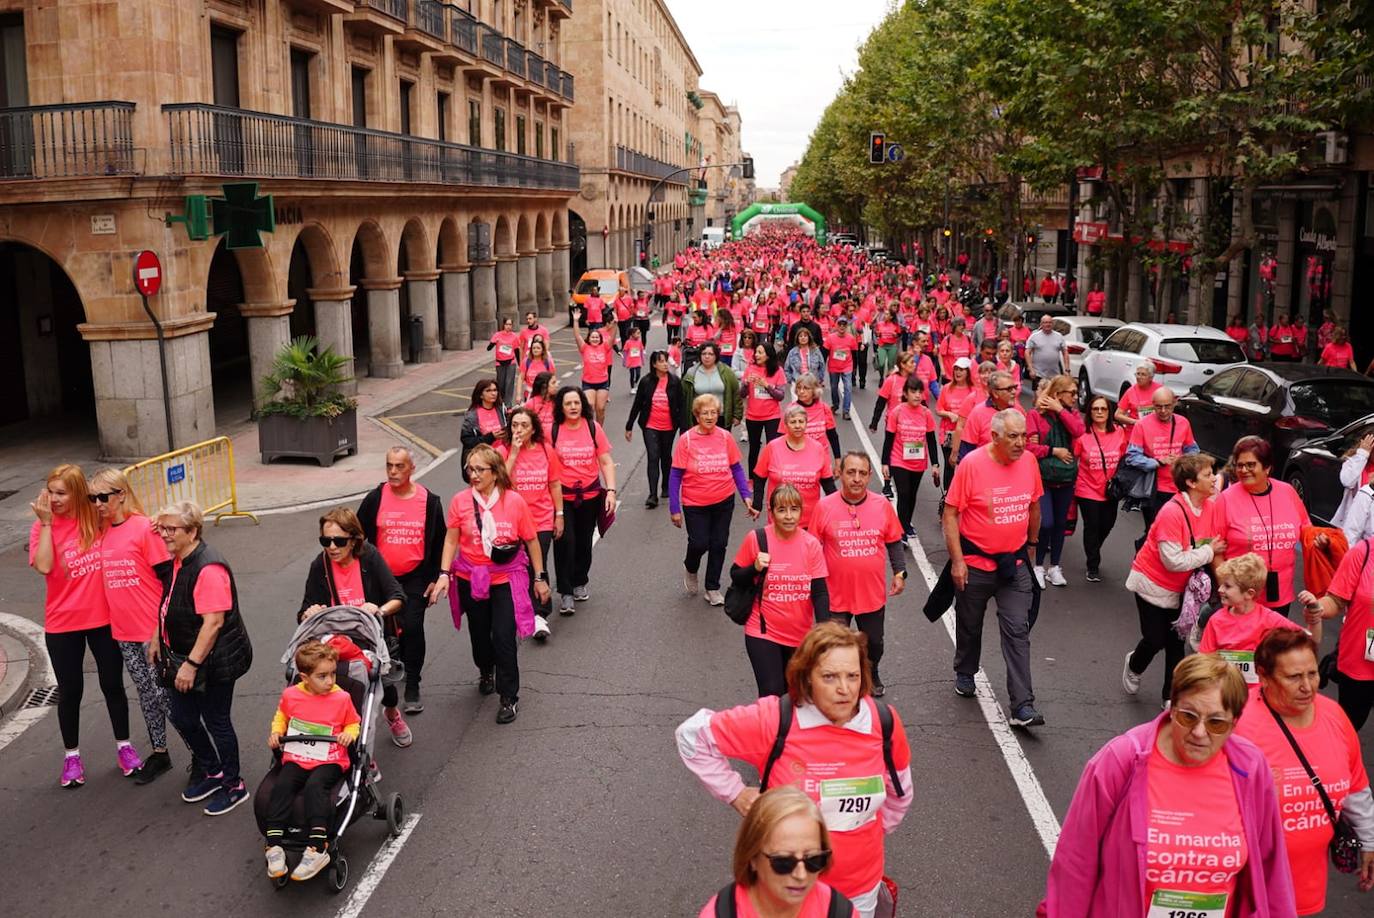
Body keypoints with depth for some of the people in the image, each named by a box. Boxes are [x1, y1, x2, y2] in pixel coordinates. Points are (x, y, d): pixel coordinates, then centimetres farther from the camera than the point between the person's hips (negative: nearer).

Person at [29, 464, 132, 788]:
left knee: (113, 685, 13)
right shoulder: (42, 527, -8)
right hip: (63, 624, -1)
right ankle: (71, 755, 28)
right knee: (70, 691, 12)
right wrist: (46, 523, -22)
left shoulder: (97, 518, -5)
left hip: (104, 618, 1)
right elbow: (43, 566, -23)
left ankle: (124, 746, 30)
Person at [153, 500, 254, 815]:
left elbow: (213, 622, -27)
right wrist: (157, 641, 20)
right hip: (184, 658, 9)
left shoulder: (208, 568, -24)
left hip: (214, 660, -9)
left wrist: (192, 664, -25)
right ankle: (211, 771, 36)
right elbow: (167, 607, 21)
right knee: (181, 716, 16)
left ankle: (234, 786, 21)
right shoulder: (176, 562, 6)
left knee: (216, 721, 3)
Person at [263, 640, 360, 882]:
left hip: (329, 760, -3)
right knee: (281, 787, -25)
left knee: (315, 787, -31)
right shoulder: (290, 695, 2)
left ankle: (317, 849, -35)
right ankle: (274, 847, -25)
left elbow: (354, 724, 12)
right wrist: (276, 732, 5)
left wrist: (349, 734, -10)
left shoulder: (342, 698, -3)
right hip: (296, 759, 3)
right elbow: (281, 717, 24)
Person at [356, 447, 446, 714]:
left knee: (412, 627, -9)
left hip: (416, 577, -2)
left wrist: (435, 579, 1)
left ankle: (412, 689, 0)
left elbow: (439, 542, 4)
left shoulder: (429, 501, -3)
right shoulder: (375, 499, -3)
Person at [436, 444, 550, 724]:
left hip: (506, 579, -2)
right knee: (479, 633, 19)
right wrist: (444, 574, -12)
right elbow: (451, 539, -3)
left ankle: (509, 698, 8)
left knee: (504, 637, -7)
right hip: (471, 579, 2)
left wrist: (540, 577, 1)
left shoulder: (514, 501, -11)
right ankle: (486, 672, 50)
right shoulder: (460, 501, -8)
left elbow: (531, 540, -3)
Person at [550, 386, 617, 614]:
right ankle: (565, 592, 1)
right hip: (561, 495, -2)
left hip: (590, 494, 2)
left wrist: (611, 490, -8)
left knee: (584, 541, 13)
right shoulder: (552, 431, -6)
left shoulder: (593, 428, -1)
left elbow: (606, 462, 1)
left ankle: (580, 582, 35)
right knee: (565, 541, -9)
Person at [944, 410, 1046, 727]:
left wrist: (1032, 543, 19)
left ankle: (1022, 706, -2)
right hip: (975, 563, -2)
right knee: (969, 625, 17)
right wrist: (957, 560, -16)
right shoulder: (972, 464, -17)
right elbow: (950, 513, -14)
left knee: (1018, 631, -2)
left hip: (1015, 564, 2)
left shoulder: (1029, 461, -5)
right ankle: (965, 674, 44)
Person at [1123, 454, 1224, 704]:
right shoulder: (1171, 512, -30)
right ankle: (1134, 666, 38)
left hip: (1178, 587, 6)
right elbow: (1174, 561, -30)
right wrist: (1208, 551, -23)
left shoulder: (1210, 506, -10)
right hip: (1152, 583, -6)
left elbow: (1215, 546, 0)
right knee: (1156, 639, 5)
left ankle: (1171, 697, 21)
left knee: (1176, 641, 8)